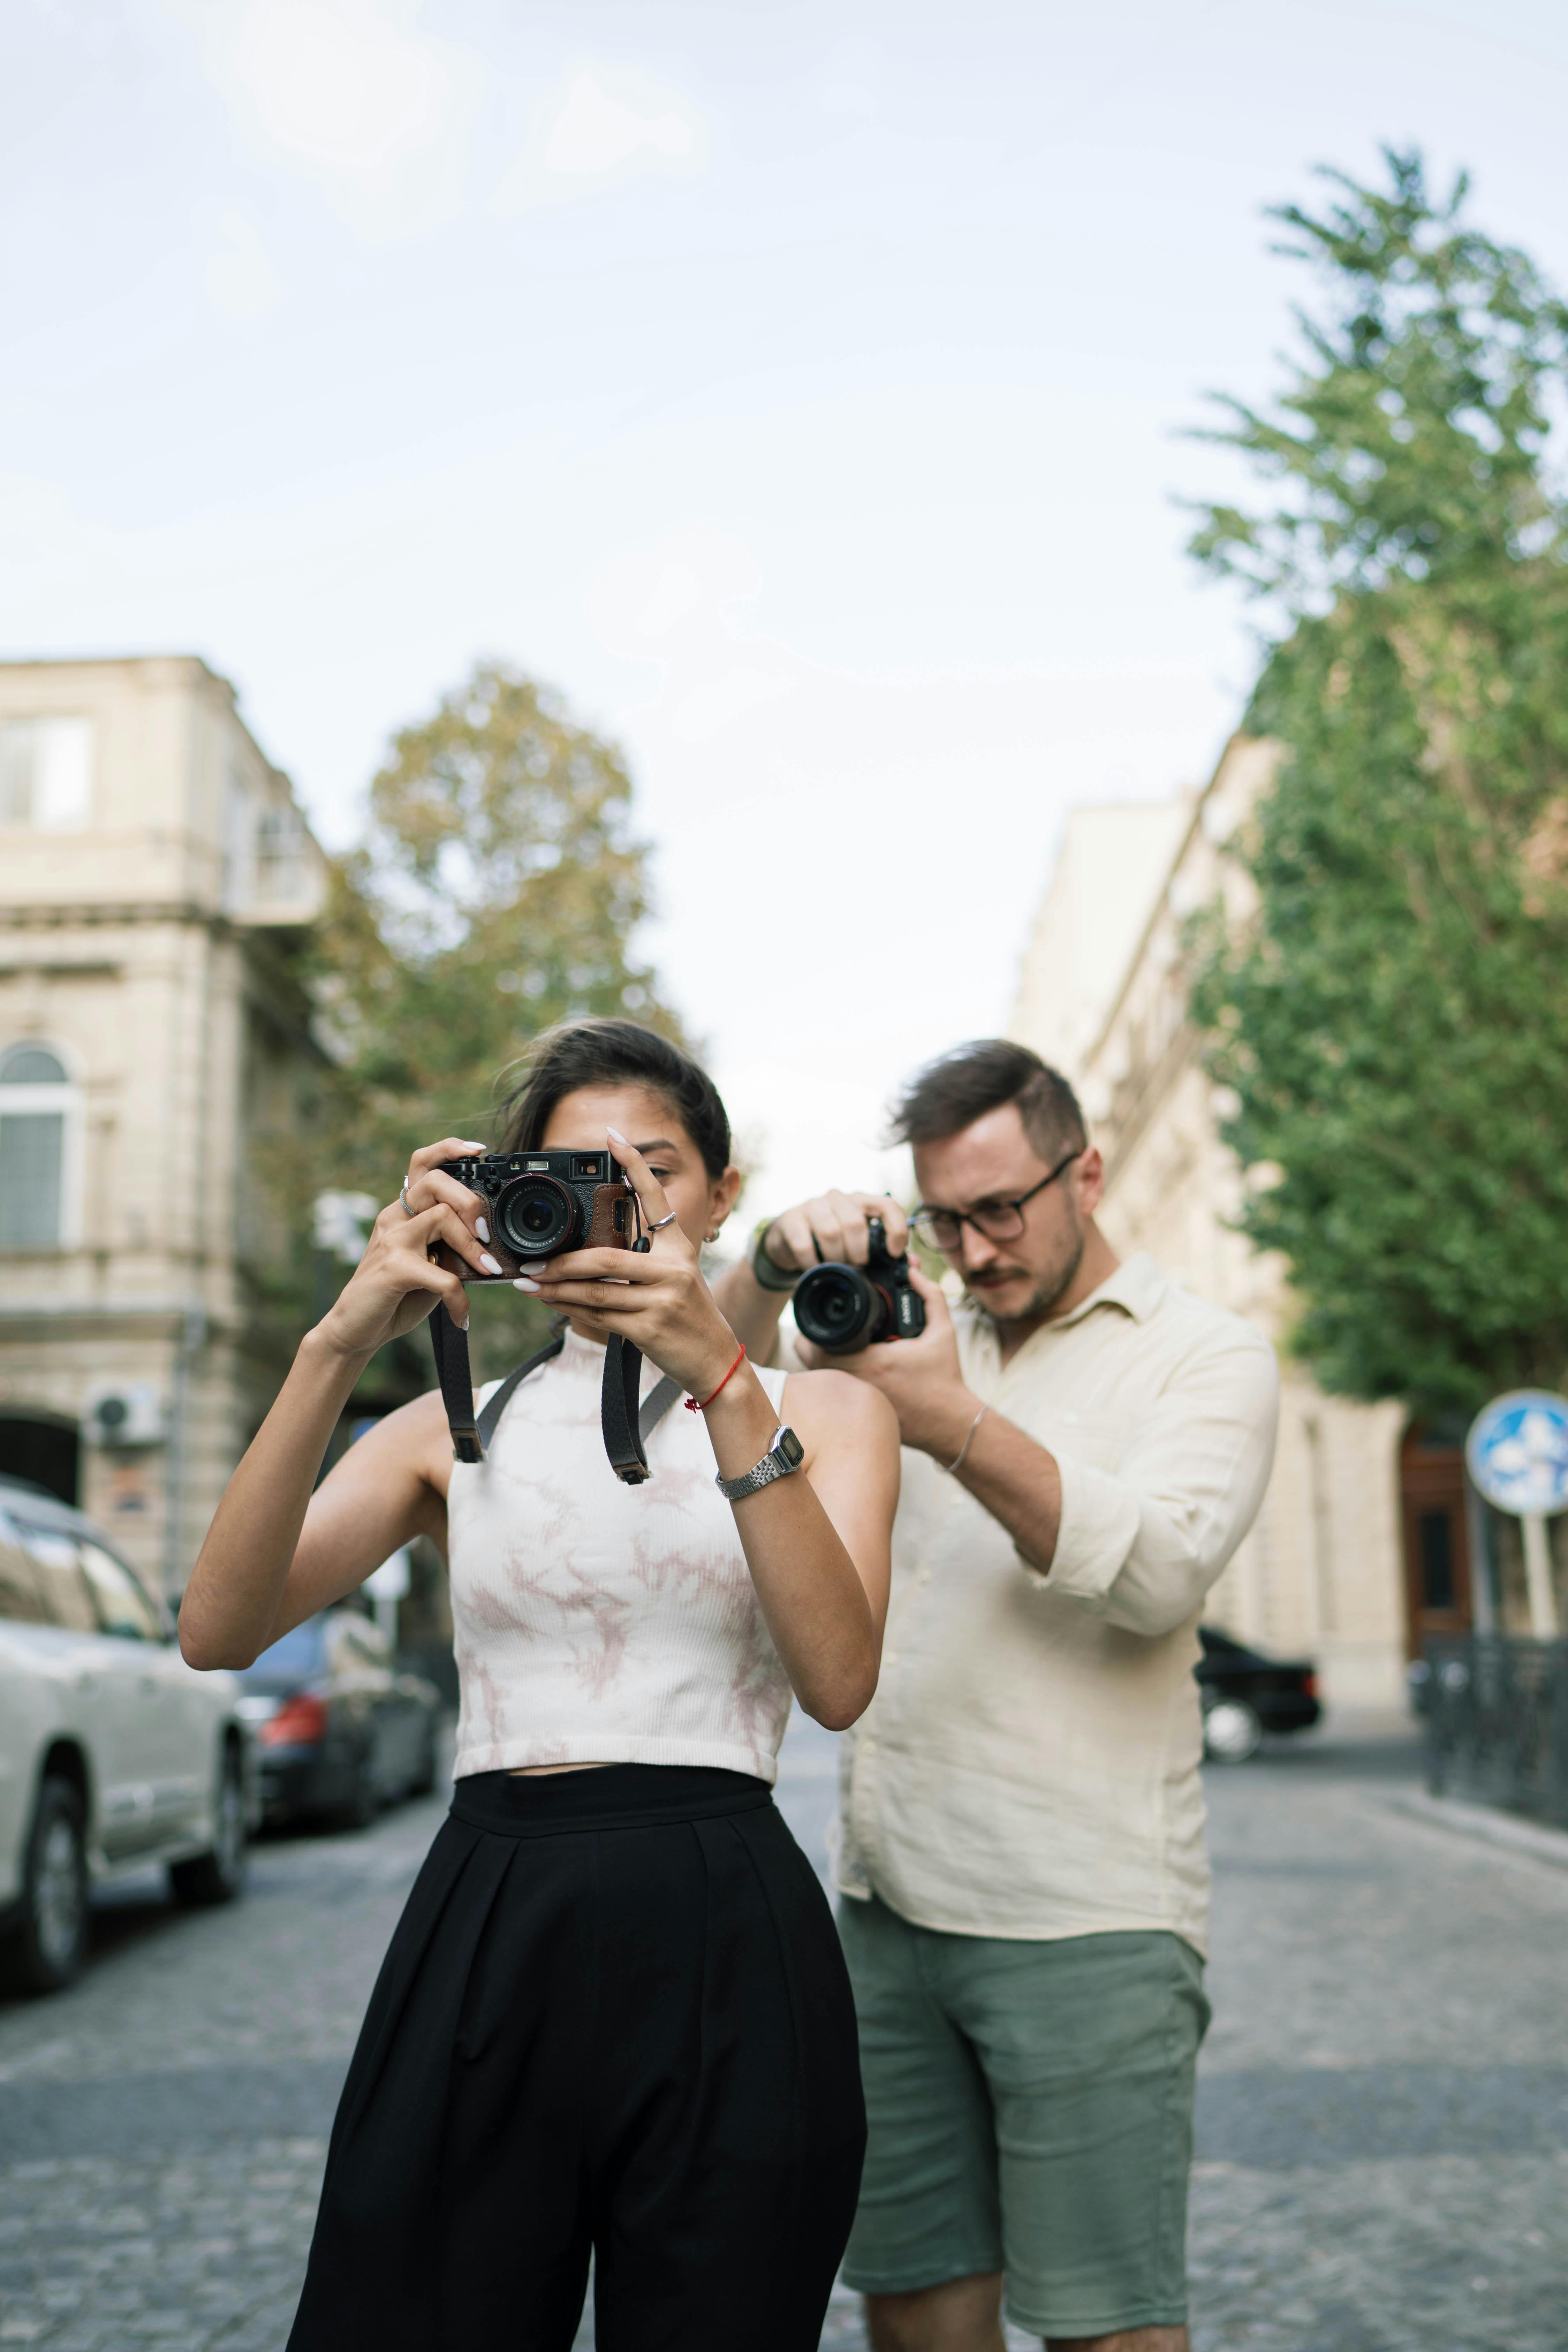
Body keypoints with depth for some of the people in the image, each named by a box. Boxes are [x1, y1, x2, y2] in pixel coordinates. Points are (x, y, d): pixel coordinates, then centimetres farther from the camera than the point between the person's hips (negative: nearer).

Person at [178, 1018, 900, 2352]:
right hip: (483, 1941, 1)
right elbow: (218, 1630, -5)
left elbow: (838, 1678, -11)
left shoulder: (821, 1412, 7)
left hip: (725, 1952, -1)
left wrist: (723, 1388, -20)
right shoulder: (458, 1426, 10)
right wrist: (341, 1350, -16)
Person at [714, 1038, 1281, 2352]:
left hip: (1085, 1923, -4)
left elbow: (1162, 1569, -14)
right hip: (886, 1908, 5)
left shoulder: (1209, 1355, 2)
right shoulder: (917, 1339, 16)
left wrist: (955, 1423, -24)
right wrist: (777, 1269, -9)